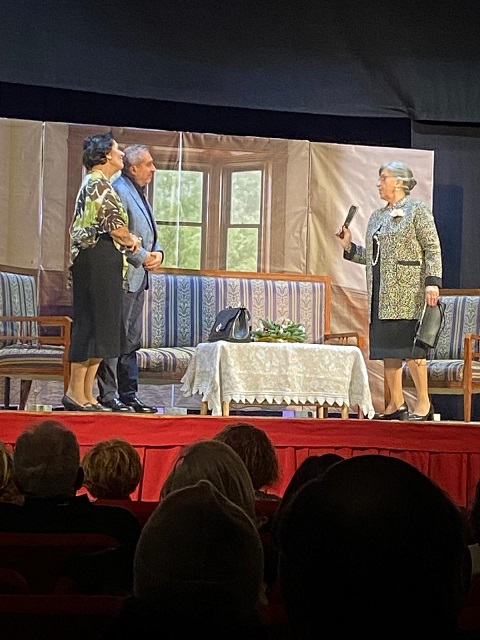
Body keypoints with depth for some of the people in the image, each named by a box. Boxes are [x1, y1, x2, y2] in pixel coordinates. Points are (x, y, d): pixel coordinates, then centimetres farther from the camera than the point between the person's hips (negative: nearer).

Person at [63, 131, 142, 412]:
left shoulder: (91, 184, 22)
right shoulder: (100, 184, -10)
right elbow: (116, 226, -19)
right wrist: (132, 240, 2)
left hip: (89, 260, 10)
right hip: (100, 259, -10)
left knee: (98, 328, 9)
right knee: (92, 326, -9)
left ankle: (87, 395, 10)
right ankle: (76, 393, -9)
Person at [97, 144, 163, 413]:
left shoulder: (140, 193, 19)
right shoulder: (119, 191, -12)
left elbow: (150, 234, 24)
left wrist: (158, 253, 4)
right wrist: (143, 257, -17)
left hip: (139, 277, 10)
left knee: (132, 340, 12)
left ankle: (129, 394, 17)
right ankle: (108, 395, -3)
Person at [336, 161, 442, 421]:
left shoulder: (417, 210, -1)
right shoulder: (377, 216, 19)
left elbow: (433, 248, -7)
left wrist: (432, 282, -17)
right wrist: (349, 247, 8)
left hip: (406, 291, -7)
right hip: (380, 293, 7)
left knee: (409, 345, -9)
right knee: (386, 347, 6)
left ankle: (424, 403, -1)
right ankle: (396, 404, 11)